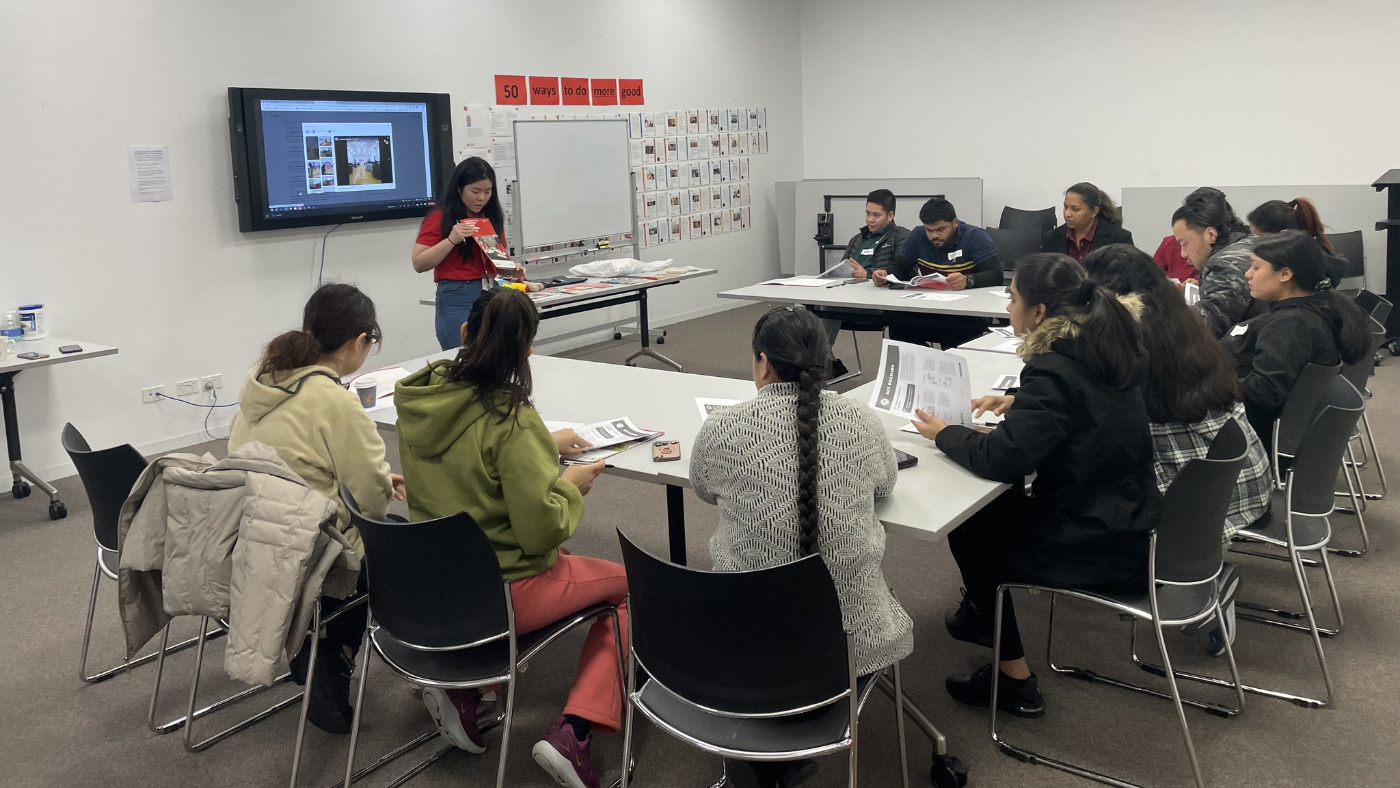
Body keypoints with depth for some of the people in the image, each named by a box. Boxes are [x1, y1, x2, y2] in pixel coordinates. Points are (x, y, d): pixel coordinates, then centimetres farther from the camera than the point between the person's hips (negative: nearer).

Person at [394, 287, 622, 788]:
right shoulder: (510, 419, -25)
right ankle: (572, 735, -1)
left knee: (559, 558, 33)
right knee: (633, 586, 13)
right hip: (504, 592, -7)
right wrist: (571, 485, -4)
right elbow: (542, 529, -23)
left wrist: (545, 444, 13)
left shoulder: (420, 397, -4)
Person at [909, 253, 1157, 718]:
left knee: (968, 531, 11)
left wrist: (944, 435, -11)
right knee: (998, 507, 22)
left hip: (1100, 552, -9)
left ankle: (1014, 680, 20)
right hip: (1128, 521, 9)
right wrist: (1018, 400, 13)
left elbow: (1003, 458, -28)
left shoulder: (1055, 370, -25)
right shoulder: (1099, 347, 3)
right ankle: (981, 612, 39)